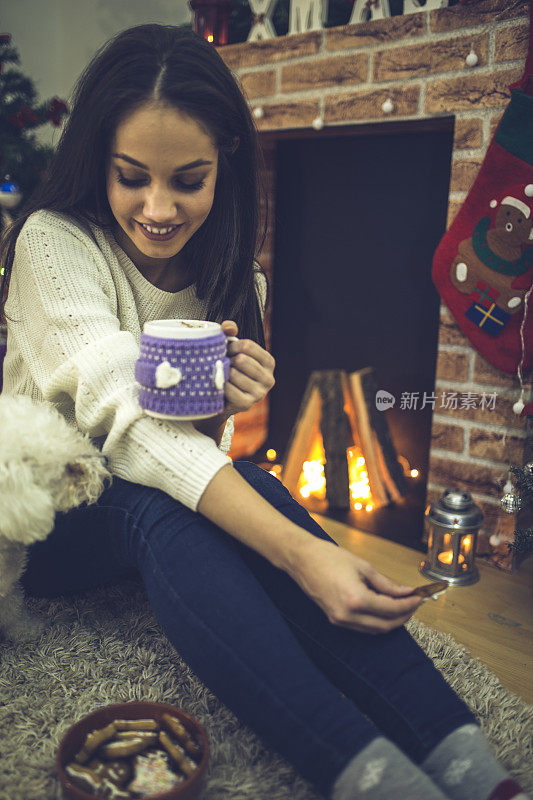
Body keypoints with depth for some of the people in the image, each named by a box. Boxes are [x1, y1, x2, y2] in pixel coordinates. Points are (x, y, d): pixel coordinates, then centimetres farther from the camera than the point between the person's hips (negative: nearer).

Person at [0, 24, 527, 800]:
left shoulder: (227, 272, 0)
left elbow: (204, 443, 1)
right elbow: (126, 416, -31)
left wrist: (230, 410, -26)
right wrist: (297, 551, -41)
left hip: (161, 497, 3)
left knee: (247, 489, -31)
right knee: (153, 505, -37)